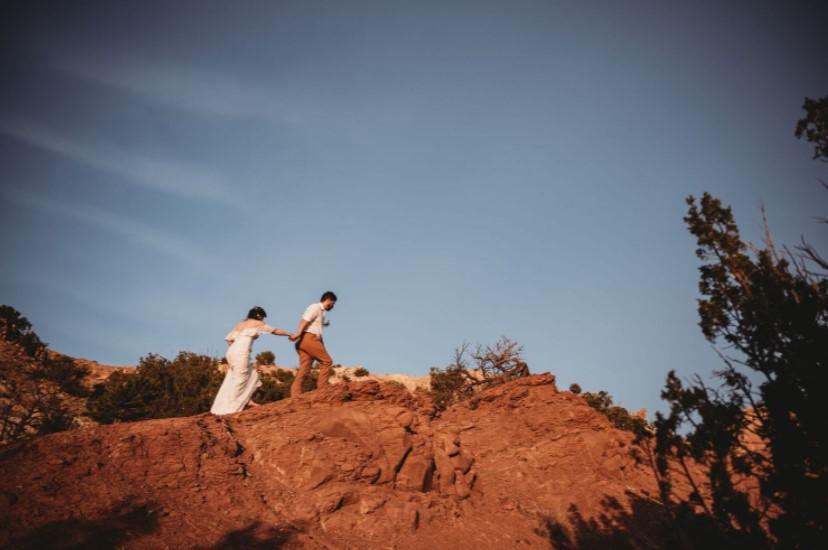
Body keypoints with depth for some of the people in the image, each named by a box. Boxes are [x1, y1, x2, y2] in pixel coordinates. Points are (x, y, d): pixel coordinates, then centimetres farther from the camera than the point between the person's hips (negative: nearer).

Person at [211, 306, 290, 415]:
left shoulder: (240, 324, 25)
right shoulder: (257, 323, 9)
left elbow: (229, 339, 19)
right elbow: (275, 331, 14)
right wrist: (290, 334, 24)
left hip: (232, 351, 7)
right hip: (241, 352, -7)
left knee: (252, 375, 15)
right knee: (239, 379, -5)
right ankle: (230, 408, -7)